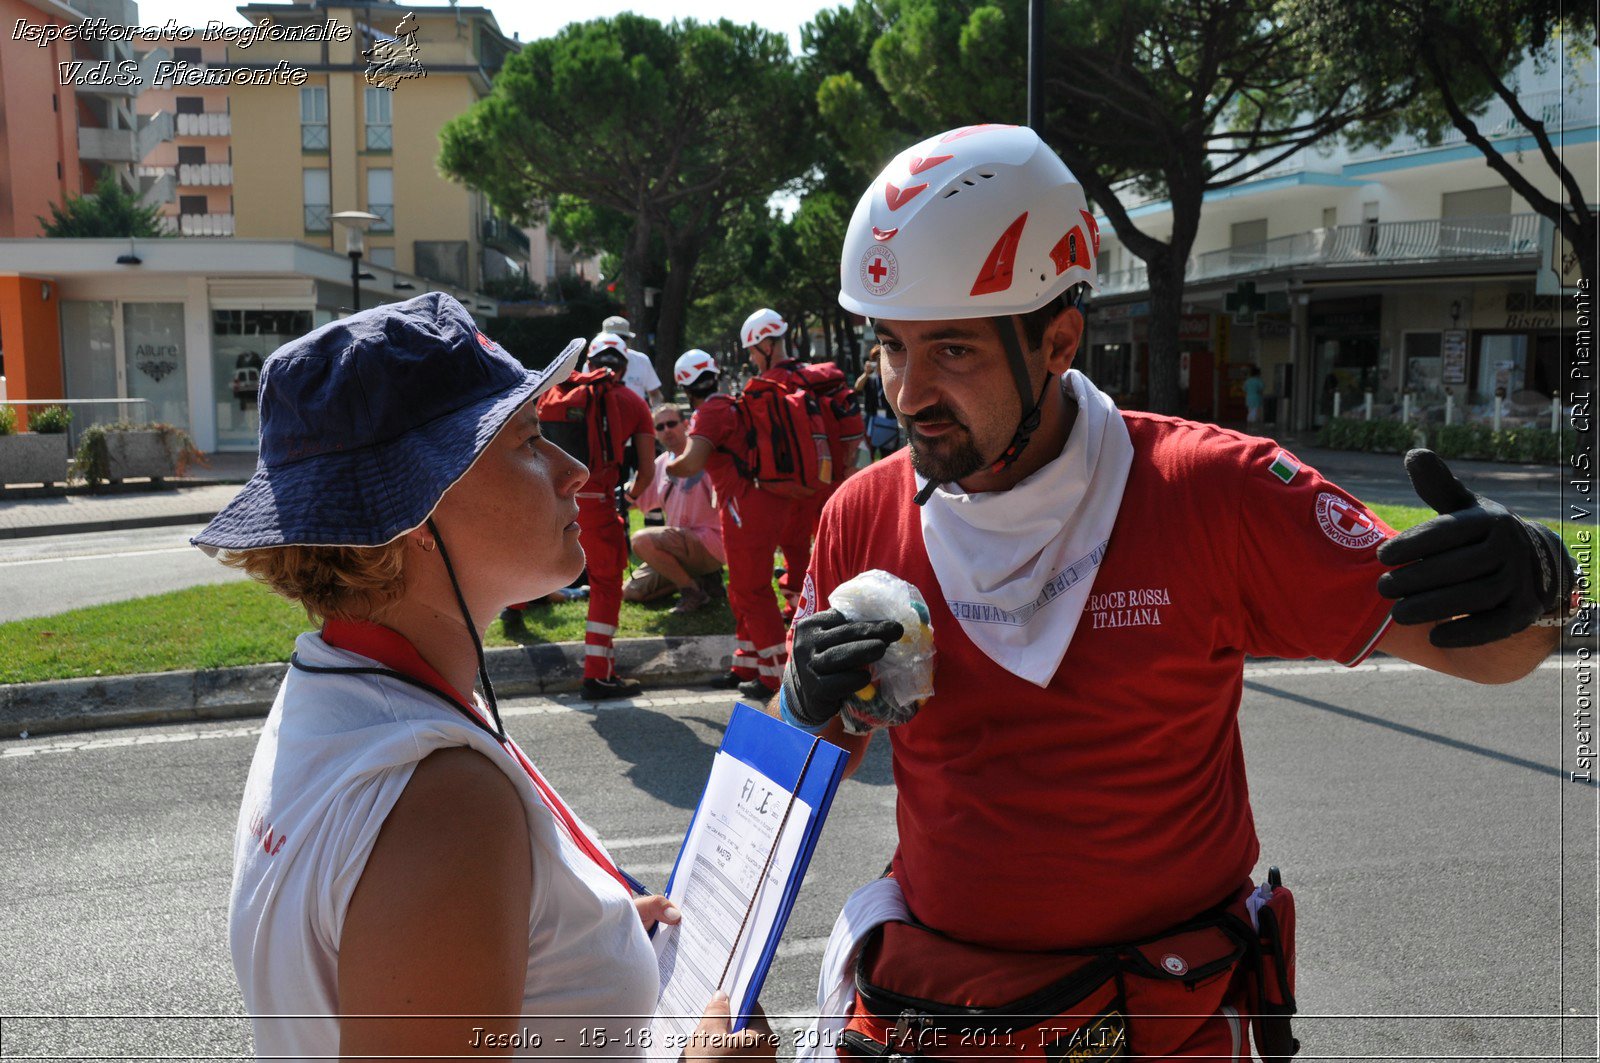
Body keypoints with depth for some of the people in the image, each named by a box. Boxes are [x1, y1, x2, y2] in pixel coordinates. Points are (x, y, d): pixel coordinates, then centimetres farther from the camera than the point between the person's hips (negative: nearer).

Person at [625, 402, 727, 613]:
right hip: (681, 543, 8)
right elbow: (637, 499, 19)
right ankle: (701, 578, 12)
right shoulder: (661, 463, 12)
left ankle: (694, 592, -16)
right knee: (629, 592, 8)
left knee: (642, 539, -29)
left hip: (709, 541, -8)